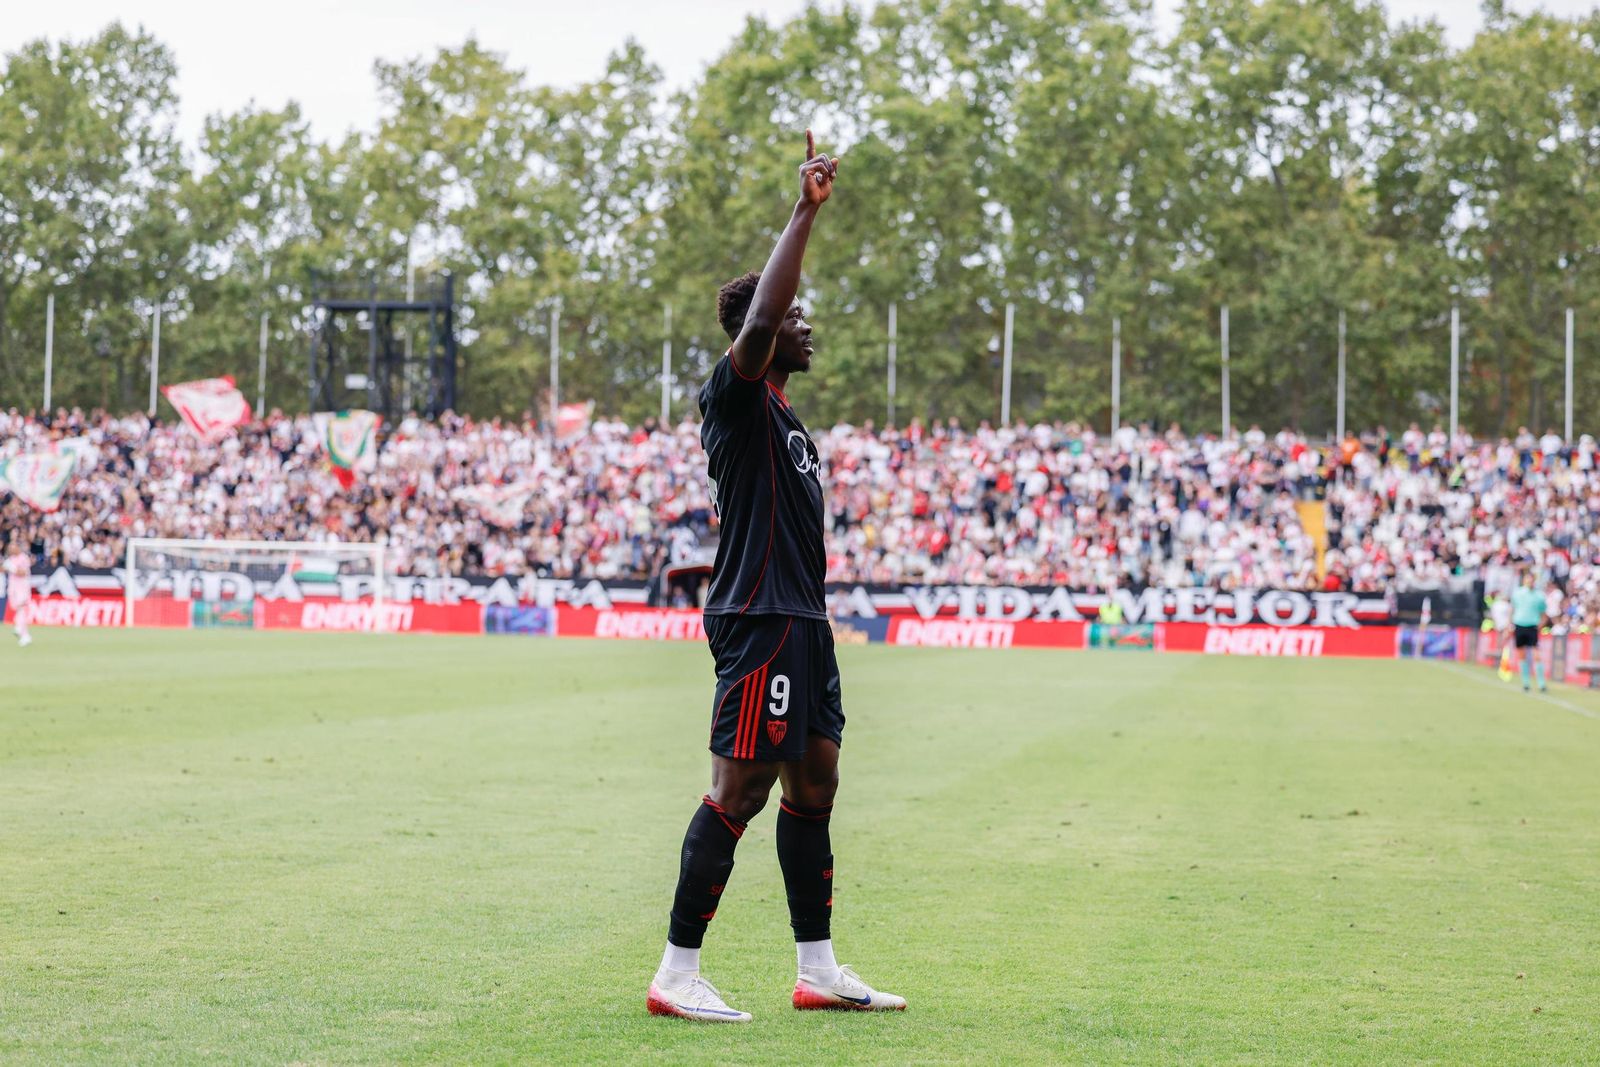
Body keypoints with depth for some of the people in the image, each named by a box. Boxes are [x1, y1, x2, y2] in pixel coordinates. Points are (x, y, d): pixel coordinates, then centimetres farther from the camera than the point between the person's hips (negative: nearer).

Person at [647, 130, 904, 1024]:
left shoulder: (785, 419, 21)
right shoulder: (737, 400, -8)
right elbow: (757, 324, -28)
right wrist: (806, 214, -25)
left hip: (802, 622, 10)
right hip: (761, 623, -10)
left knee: (814, 787, 12)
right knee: (739, 792, -9)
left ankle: (819, 969, 19)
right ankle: (677, 975, -4)